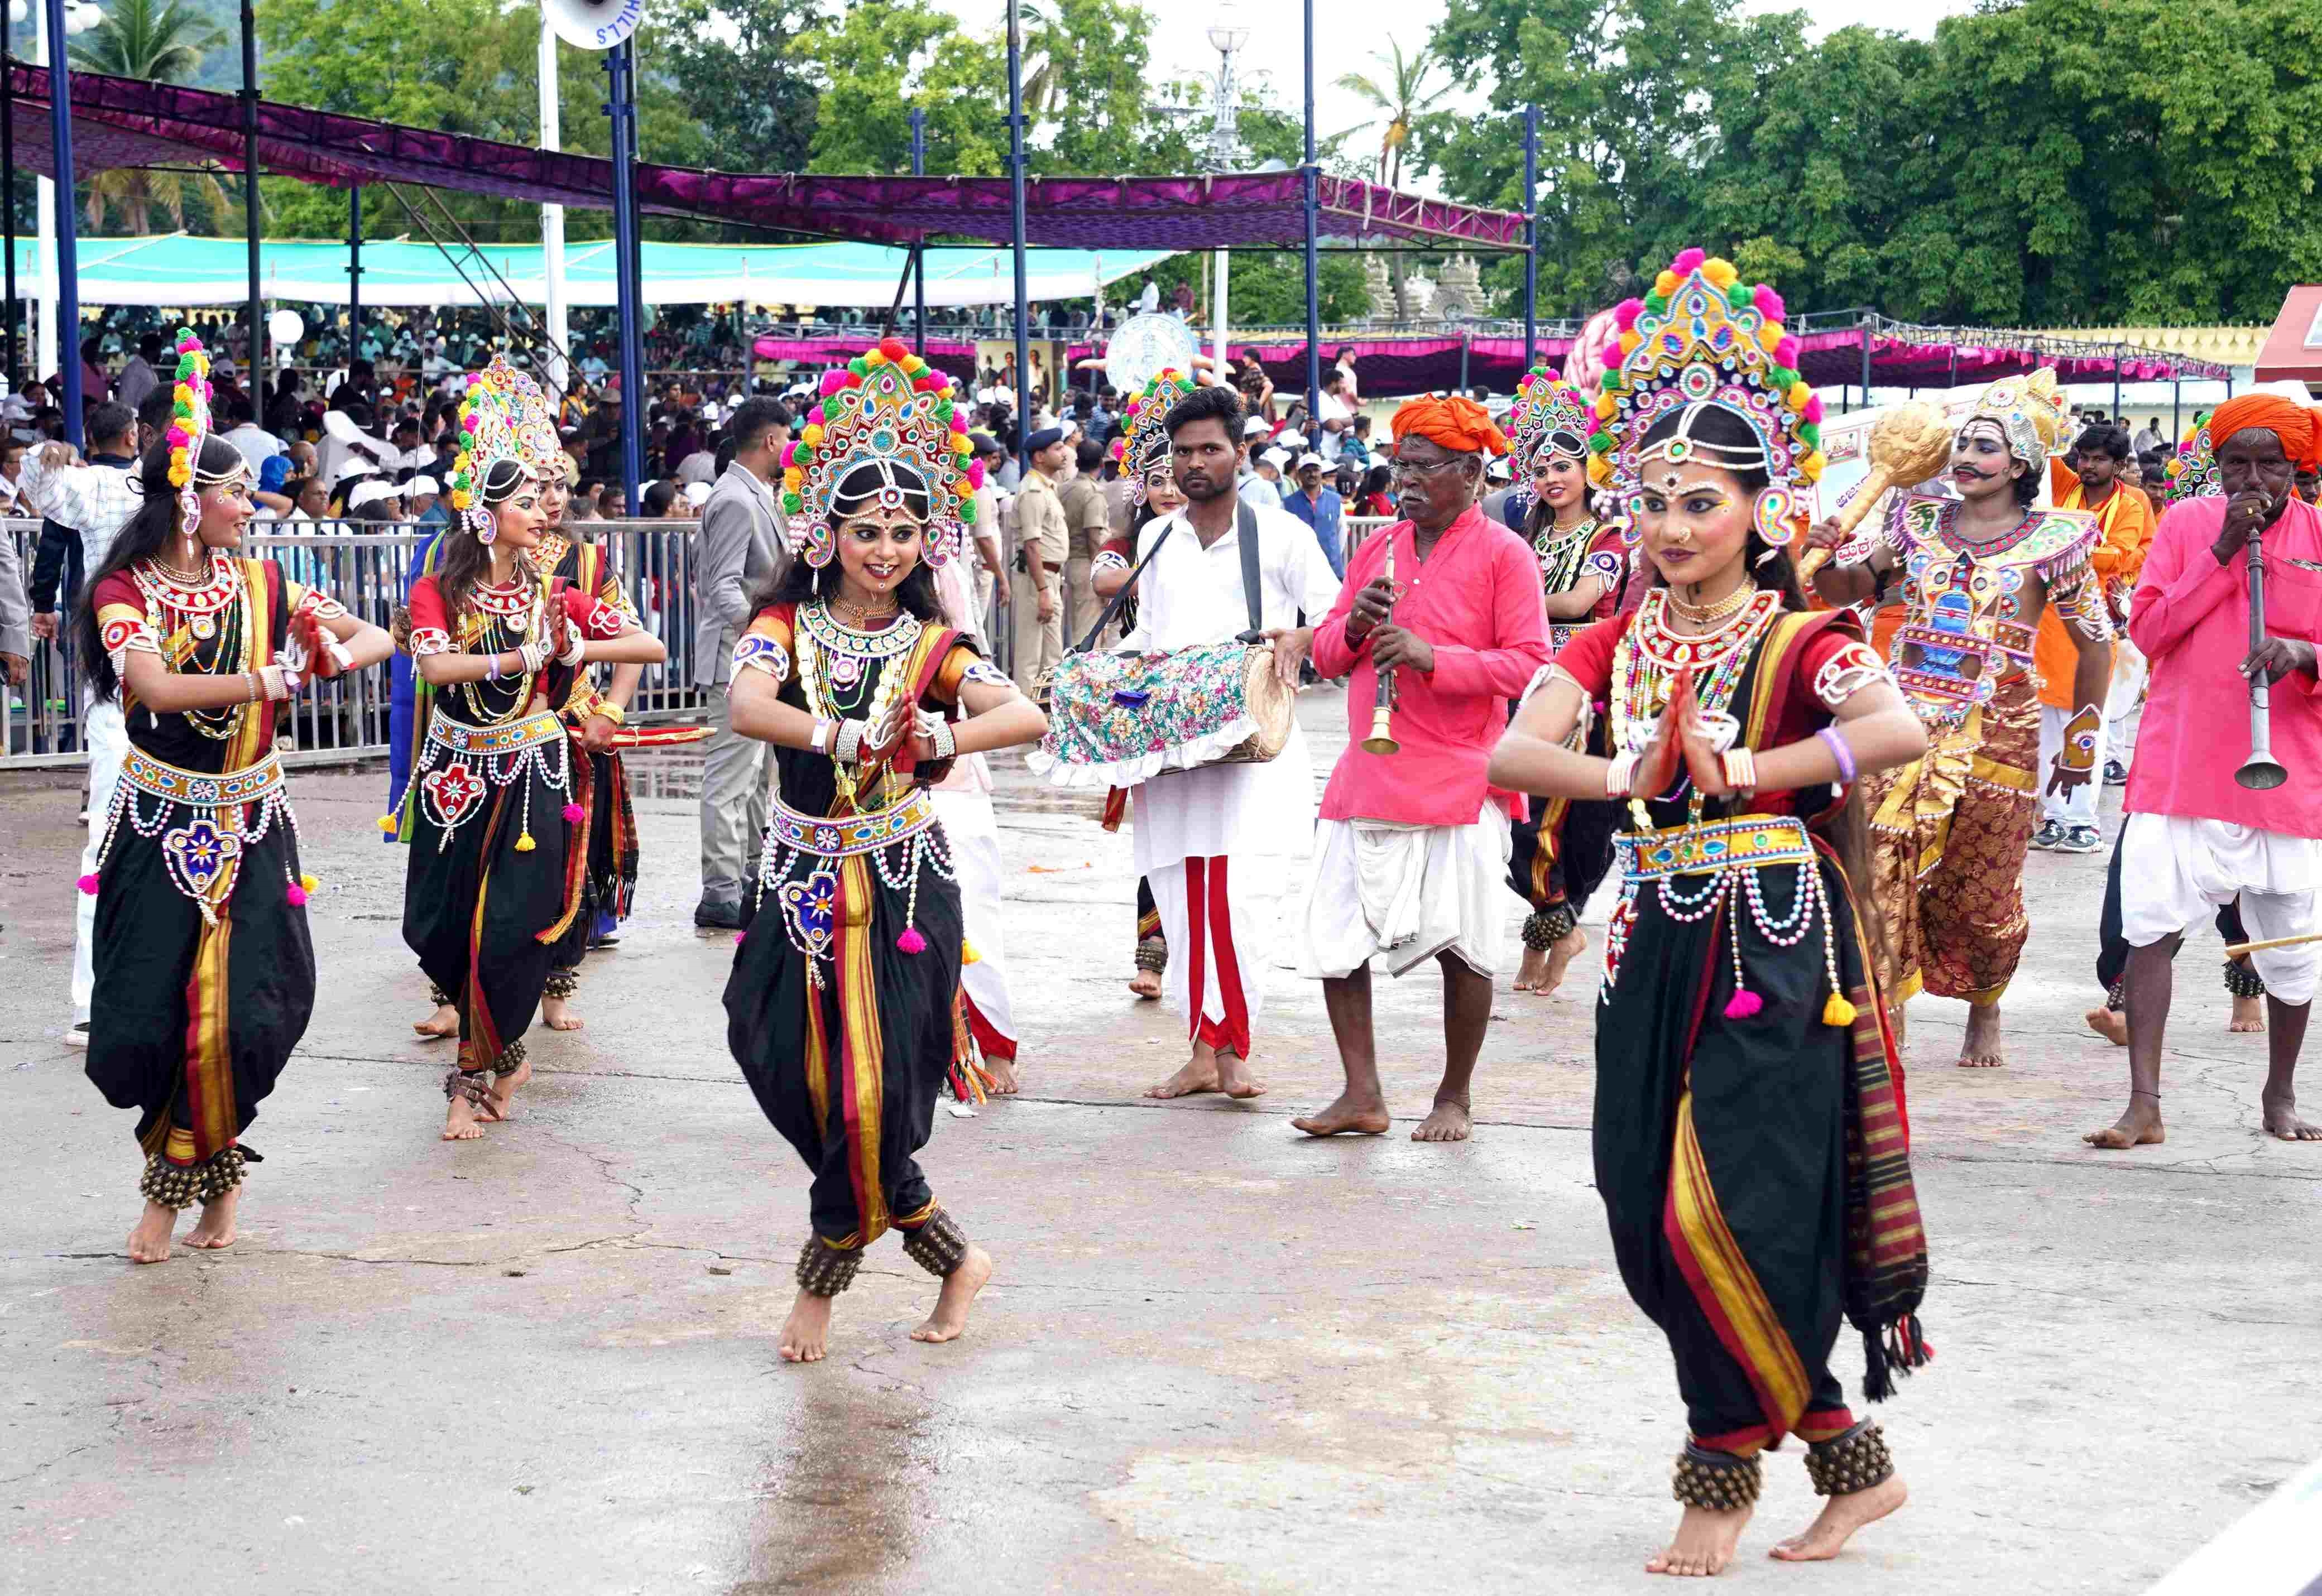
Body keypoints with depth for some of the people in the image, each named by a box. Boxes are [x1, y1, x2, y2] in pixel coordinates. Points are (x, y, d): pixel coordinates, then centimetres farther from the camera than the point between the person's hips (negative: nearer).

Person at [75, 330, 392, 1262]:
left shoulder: (258, 584, 5)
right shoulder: (124, 592, -5)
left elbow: (378, 637, 7)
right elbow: (157, 687, -23)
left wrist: (336, 654, -15)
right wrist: (273, 677, -27)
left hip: (248, 825, 2)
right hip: (158, 825, -2)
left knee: (240, 1014, -7)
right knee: (151, 1016, -3)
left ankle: (178, 1180, 17)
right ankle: (208, 1169, 23)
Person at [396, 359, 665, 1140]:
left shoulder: (553, 596, 2)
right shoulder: (438, 591, -3)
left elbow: (652, 647, 0)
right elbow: (434, 664, -22)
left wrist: (575, 649, -12)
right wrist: (525, 656, -22)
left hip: (532, 773, 0)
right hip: (457, 773, 0)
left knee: (507, 932, -5)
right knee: (444, 930, 4)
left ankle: (474, 1075, 15)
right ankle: (502, 1054, 26)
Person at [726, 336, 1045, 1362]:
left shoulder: (931, 647, 2)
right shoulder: (786, 627, 1)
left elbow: (1026, 717, -14)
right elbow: (747, 707, -20)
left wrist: (940, 742, -28)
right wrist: (860, 739, -26)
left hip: (905, 885, -1)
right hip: (802, 882, 1)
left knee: (874, 1094, -4)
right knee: (804, 1080, 0)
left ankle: (823, 1284, 17)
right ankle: (952, 1258, 19)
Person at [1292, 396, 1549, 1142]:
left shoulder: (1502, 554, -3)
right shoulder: (1377, 549, 14)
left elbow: (1529, 664, -10)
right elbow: (1325, 654, 16)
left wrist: (1430, 656, -20)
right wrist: (1355, 627, -6)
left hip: (1458, 785, -5)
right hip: (1368, 775, 6)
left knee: (1461, 947, 1)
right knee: (1336, 938, 2)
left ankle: (1455, 1099, 15)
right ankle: (1362, 1095, 10)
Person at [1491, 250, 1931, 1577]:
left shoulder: (1801, 642, -7)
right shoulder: (1619, 644, 9)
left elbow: (1902, 731, -27)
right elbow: (1514, 752, -2)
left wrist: (1745, 771, -20)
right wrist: (1628, 778, -18)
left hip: (1778, 951, -6)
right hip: (1662, 948, 6)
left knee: (1728, 1219, -9)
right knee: (1656, 1228, 6)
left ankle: (1726, 1476, 11)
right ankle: (1851, 1461, 20)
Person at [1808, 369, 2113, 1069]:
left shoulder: (2053, 539, 0)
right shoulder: (1920, 521, 8)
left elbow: (2095, 646, 6)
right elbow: (1850, 588, 13)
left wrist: (2080, 745, 7)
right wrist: (1823, 558, -10)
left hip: (1996, 735, -2)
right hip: (1907, 720, 2)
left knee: (1983, 894, 8)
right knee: (1886, 874, -10)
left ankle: (1984, 1013, 32)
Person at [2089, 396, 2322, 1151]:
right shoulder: (2186, 524, 4)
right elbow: (2146, 630, -3)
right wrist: (2221, 555, -11)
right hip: (2180, 767, 0)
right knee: (2151, 925, -10)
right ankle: (2144, 1104, -5)